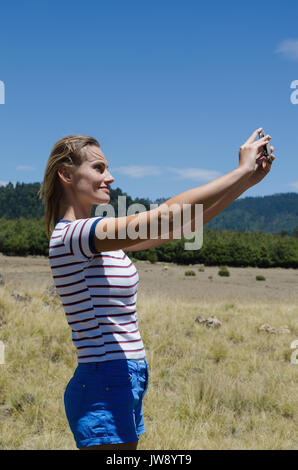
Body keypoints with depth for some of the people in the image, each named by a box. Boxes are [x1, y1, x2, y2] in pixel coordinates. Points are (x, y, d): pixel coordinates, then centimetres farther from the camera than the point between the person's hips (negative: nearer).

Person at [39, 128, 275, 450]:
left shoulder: (97, 237, 12)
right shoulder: (69, 236, -16)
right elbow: (168, 215, -22)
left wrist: (246, 181, 2)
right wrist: (242, 170, -14)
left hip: (125, 385, 9)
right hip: (104, 388, -9)